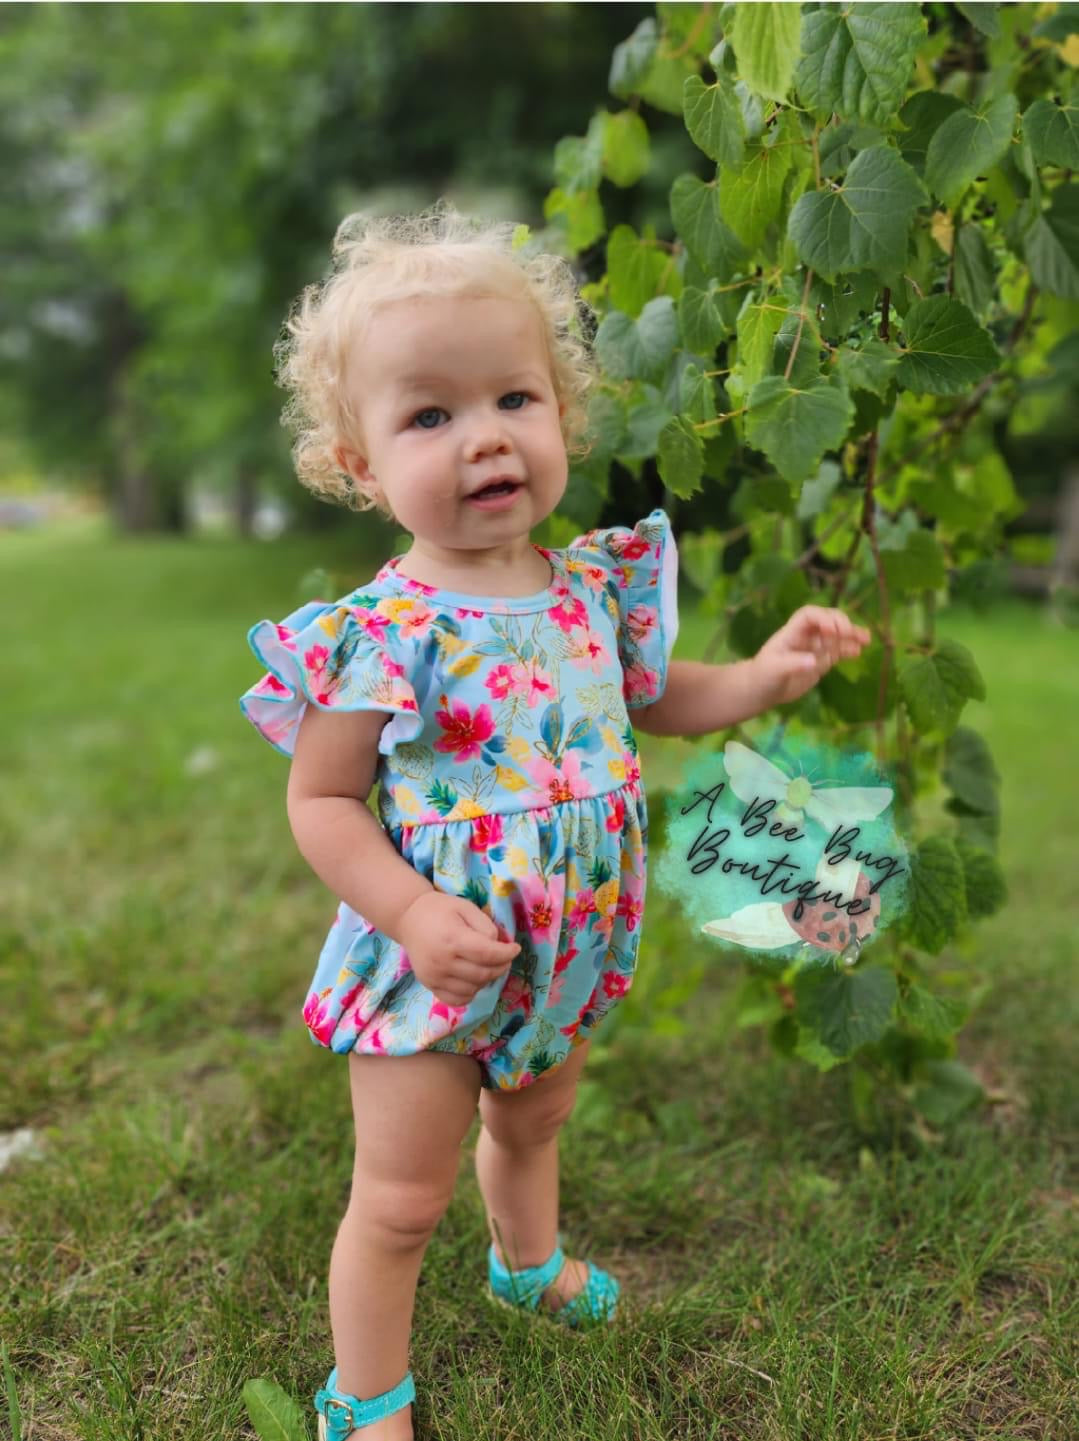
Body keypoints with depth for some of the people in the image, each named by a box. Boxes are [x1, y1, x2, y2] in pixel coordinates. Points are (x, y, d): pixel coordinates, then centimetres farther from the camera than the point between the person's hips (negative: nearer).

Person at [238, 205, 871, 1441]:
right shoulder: (380, 638, -24)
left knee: (532, 1124, 32)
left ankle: (528, 1259, 63)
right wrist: (412, 913, -28)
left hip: (568, 954, 6)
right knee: (402, 1198, 11)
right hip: (431, 965, -5)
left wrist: (764, 678, -4)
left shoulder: (595, 586, -7)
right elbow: (320, 800, -18)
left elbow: (656, 699, 10)